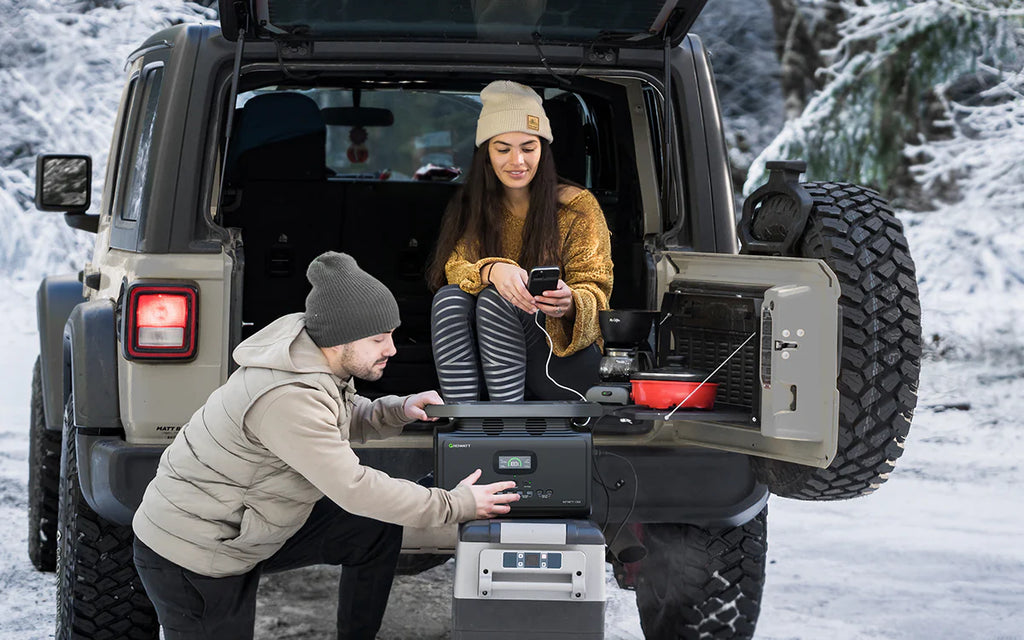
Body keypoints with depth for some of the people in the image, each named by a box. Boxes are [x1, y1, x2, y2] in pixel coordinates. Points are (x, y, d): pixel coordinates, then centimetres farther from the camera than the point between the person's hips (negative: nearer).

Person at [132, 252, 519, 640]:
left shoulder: (312, 355, -5)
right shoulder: (287, 397, -33)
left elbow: (346, 419, 16)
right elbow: (353, 489, -29)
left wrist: (400, 410, -5)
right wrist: (456, 506, -21)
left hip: (246, 530, 9)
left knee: (377, 530, 4)